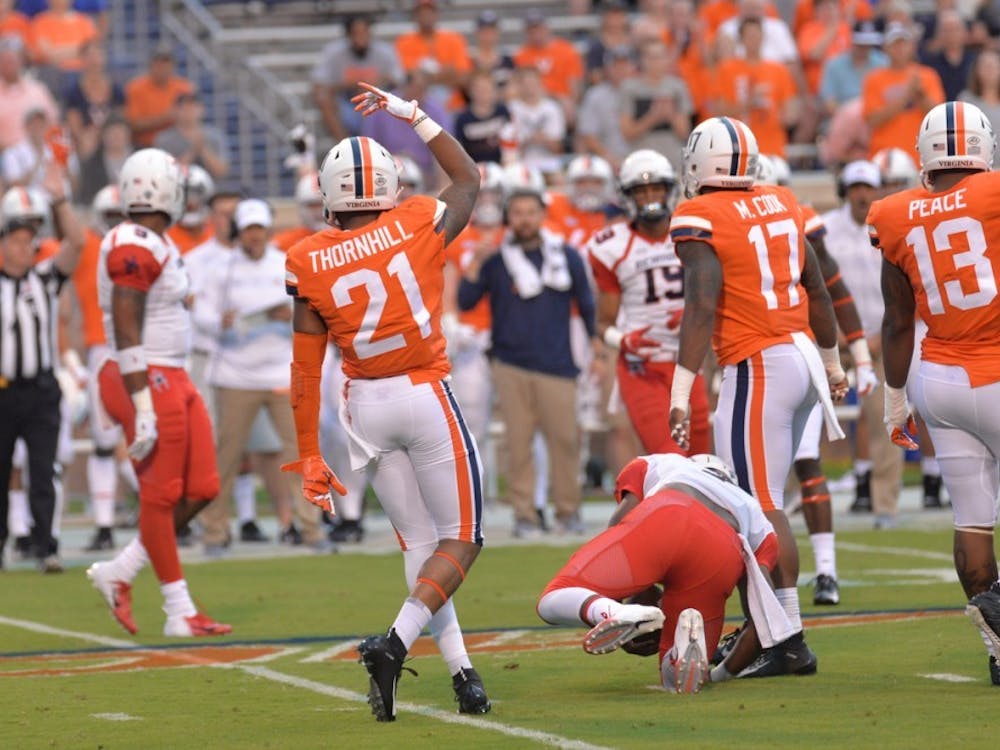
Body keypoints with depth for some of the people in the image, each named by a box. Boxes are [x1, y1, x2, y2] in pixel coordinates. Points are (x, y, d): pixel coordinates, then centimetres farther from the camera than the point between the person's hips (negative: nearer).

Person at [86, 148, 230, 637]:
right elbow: (126, 333, -20)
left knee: (200, 490, 9)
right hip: (148, 381, -10)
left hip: (172, 379, 10)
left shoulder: (157, 244, 14)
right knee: (161, 496, -2)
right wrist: (143, 407, -22)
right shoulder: (134, 248, -17)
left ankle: (119, 574, 17)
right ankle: (179, 613, 5)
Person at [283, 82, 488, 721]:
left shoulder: (310, 265, -5)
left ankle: (462, 673, 7)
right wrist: (413, 114, 18)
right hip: (426, 397, -3)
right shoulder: (419, 227, -8)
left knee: (420, 543, 13)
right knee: (461, 540, 5)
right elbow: (469, 178, 14)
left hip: (366, 406, 3)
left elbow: (307, 369, -3)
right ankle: (396, 643, -17)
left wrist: (310, 456, 4)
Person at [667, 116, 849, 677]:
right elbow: (817, 290, 18)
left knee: (763, 508, -4)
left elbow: (702, 308, -19)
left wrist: (682, 393, -18)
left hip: (759, 368, -8)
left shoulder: (701, 220, -10)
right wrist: (832, 362, 30)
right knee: (757, 499, 15)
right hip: (801, 354, 8)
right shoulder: (782, 204, 11)